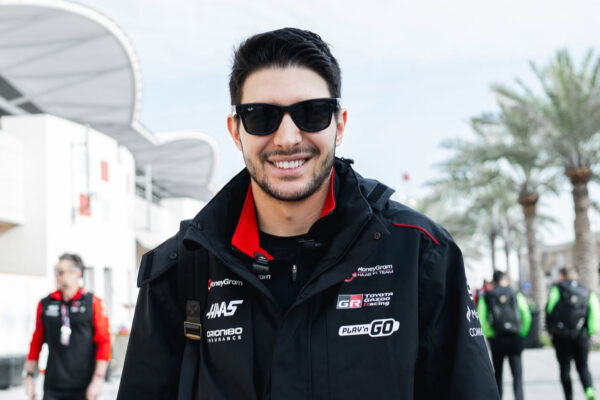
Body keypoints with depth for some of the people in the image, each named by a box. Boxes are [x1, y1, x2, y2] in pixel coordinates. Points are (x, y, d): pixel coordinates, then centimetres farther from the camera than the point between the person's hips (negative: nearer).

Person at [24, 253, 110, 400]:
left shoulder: (93, 303, -1)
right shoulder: (45, 304, 8)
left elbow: (104, 342, -5)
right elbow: (36, 343, 12)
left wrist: (98, 378, -12)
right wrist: (29, 376, 8)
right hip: (53, 388, 2)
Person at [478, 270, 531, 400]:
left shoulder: (486, 297, 3)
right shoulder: (516, 295, 4)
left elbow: (481, 319, -5)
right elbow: (526, 316, -5)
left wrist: (487, 335, 4)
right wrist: (522, 333, 5)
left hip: (496, 339, 1)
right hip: (514, 338, -1)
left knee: (497, 374, 13)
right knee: (517, 374, -1)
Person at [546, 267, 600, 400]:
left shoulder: (557, 289, 0)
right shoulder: (588, 293, 7)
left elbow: (549, 311, -4)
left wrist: (551, 331, 6)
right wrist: (588, 332, 4)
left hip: (561, 337, -2)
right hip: (581, 337, 2)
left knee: (565, 369, 8)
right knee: (583, 367, 13)